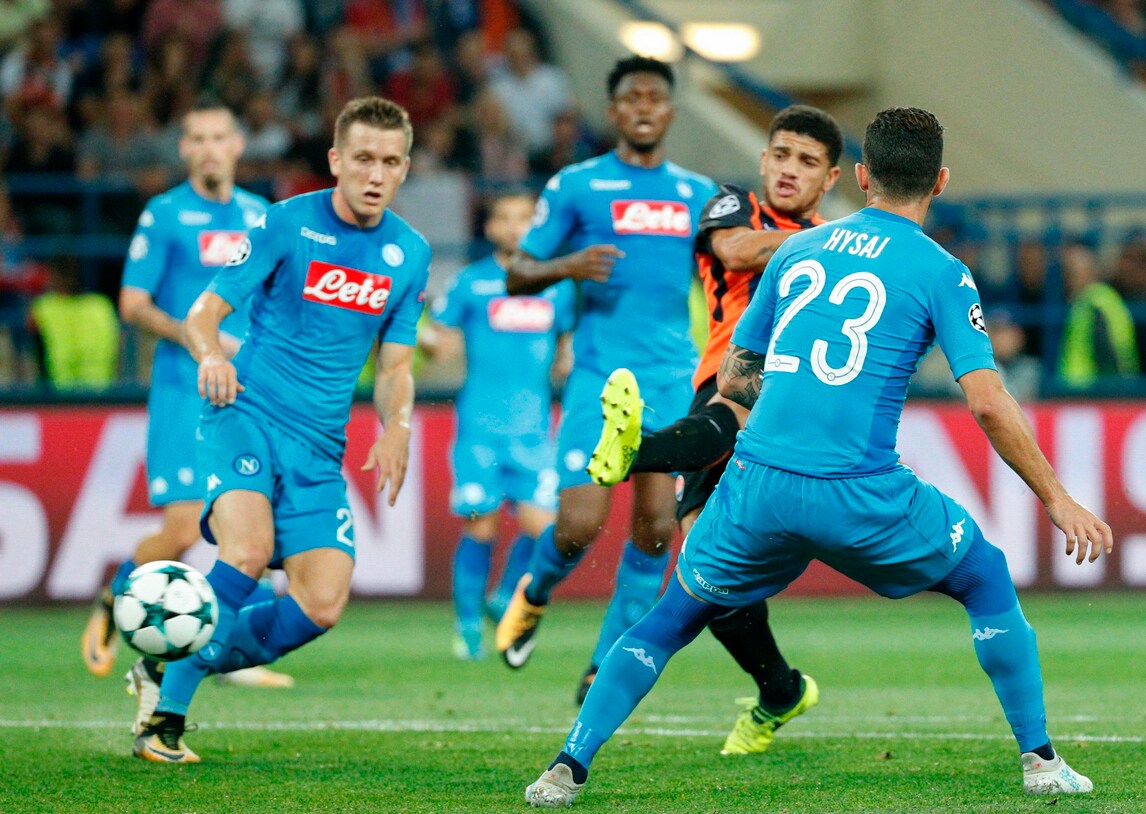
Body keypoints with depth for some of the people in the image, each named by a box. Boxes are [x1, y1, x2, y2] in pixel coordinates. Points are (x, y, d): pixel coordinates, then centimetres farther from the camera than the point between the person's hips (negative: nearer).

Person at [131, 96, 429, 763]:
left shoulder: (411, 253, 9)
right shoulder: (288, 224, -3)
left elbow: (396, 365, 15)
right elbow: (204, 312, -3)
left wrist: (397, 427, -6)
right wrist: (212, 355, -26)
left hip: (320, 446, 5)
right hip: (246, 414, -5)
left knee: (321, 607, -9)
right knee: (248, 552, -30)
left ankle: (192, 664, 12)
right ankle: (166, 709, -19)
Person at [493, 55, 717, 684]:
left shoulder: (698, 195, 14)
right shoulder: (577, 186, 3)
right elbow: (517, 275, 3)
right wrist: (566, 267, -16)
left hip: (673, 378, 3)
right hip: (600, 375, -3)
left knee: (655, 526, -4)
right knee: (580, 525, -11)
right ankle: (533, 595, 21)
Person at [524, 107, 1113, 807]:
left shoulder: (796, 251, 14)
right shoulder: (941, 273, 2)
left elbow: (732, 380, 20)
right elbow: (987, 402, -7)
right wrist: (1056, 498, 0)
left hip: (758, 486, 3)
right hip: (863, 497, -3)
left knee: (669, 622, 19)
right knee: (988, 581, 21)